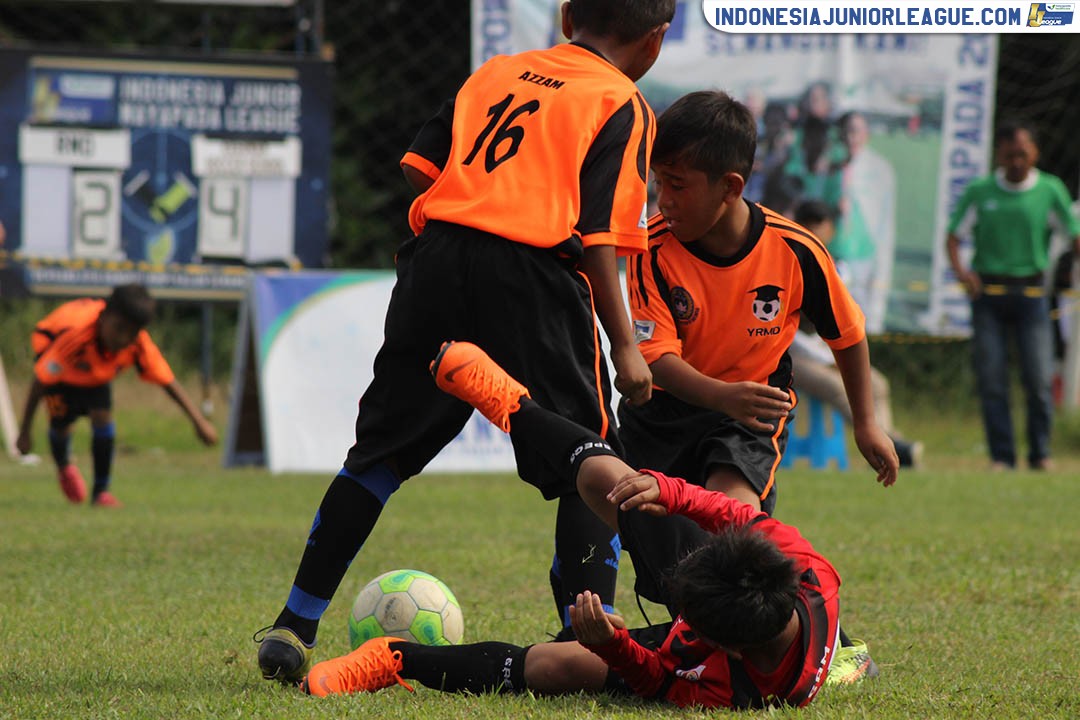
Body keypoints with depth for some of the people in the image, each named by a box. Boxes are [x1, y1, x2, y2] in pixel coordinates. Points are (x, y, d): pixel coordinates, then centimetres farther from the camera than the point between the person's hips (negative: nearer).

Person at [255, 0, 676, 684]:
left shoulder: (496, 70, 22)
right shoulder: (624, 107, 6)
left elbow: (419, 163, 15)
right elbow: (600, 235, -3)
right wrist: (625, 345, -2)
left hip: (439, 252, 5)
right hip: (535, 275, -5)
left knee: (383, 448, 13)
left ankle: (294, 627, 13)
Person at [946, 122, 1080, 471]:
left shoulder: (1050, 190, 3)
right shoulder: (978, 192, 3)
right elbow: (953, 236, 4)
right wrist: (959, 269, -15)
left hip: (1030, 293, 0)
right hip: (987, 294, 0)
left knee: (1038, 377, -8)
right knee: (991, 377, -5)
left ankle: (1040, 452, 6)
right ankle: (1001, 455, 1)